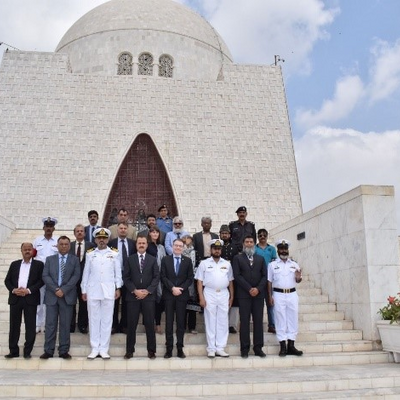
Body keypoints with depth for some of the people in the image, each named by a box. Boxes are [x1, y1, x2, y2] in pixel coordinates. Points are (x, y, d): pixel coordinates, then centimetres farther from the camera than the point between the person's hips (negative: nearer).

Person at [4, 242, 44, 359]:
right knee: (14, 326, 7)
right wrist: (13, 289, -8)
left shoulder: (38, 264, 3)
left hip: (30, 299, -3)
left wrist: (29, 290, -14)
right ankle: (13, 351, 16)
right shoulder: (14, 264, 13)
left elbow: (41, 280, -4)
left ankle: (27, 351, 9)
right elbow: (7, 280, 10)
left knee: (30, 326, 0)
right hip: (15, 298, 3)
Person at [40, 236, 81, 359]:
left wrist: (63, 290, -13)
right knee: (50, 324, 2)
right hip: (51, 295, 1)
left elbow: (76, 276, -4)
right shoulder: (50, 259, 11)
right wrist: (55, 289, -12)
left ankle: (64, 351, 8)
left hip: (67, 296, -1)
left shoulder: (75, 260, 7)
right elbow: (45, 276, 1)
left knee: (65, 325, 2)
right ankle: (48, 351, 9)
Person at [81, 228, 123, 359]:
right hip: (93, 291, 1)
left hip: (108, 291, -1)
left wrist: (118, 288, 1)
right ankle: (95, 348, 13)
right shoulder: (90, 254, 7)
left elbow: (118, 272, 6)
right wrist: (84, 290, 6)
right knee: (94, 319, 4)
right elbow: (86, 273, 8)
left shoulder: (114, 254, 5)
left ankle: (104, 349, 10)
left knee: (107, 320, 2)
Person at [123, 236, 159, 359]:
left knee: (149, 324, 2)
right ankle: (130, 350, 12)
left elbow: (156, 277, 1)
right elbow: (126, 278, 2)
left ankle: (151, 351, 11)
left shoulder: (153, 259, 8)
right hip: (133, 295, 0)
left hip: (149, 296, 0)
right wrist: (135, 290, -10)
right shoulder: (130, 259, 8)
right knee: (131, 324, 3)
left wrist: (147, 291, -10)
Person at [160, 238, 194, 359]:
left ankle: (180, 348, 10)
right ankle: (169, 349, 7)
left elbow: (190, 278, 2)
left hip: (182, 294, 0)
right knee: (169, 322, 1)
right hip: (168, 294, 0)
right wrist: (172, 288, -13)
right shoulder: (165, 260, 6)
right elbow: (163, 277, -1)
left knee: (181, 322, 4)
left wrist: (180, 288, -10)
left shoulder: (187, 261, 7)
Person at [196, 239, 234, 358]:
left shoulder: (227, 264, 11)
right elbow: (199, 282, 0)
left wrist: (231, 297, 6)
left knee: (223, 322, 4)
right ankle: (211, 349, 10)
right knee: (210, 322, 3)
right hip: (209, 294, -2)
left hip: (224, 295, 2)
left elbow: (230, 281, 12)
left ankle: (220, 348, 11)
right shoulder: (204, 263, 3)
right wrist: (201, 298, -7)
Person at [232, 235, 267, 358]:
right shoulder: (237, 258, 6)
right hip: (244, 294, -2)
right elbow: (237, 275, -4)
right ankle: (244, 349, 3)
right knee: (244, 321, -1)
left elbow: (264, 276, 8)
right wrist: (249, 289, -12)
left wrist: (258, 288, -9)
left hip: (258, 294, 3)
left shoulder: (260, 259, 15)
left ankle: (258, 348, 8)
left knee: (258, 321, 3)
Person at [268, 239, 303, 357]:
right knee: (280, 320, 1)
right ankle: (283, 346, 6)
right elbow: (269, 281, 3)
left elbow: (297, 281, 13)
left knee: (293, 320, 4)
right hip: (278, 294, -3)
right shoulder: (272, 265, 3)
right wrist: (270, 296, -4)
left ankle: (291, 346, 12)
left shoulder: (294, 264, 10)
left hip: (292, 294, 3)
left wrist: (298, 277, -10)